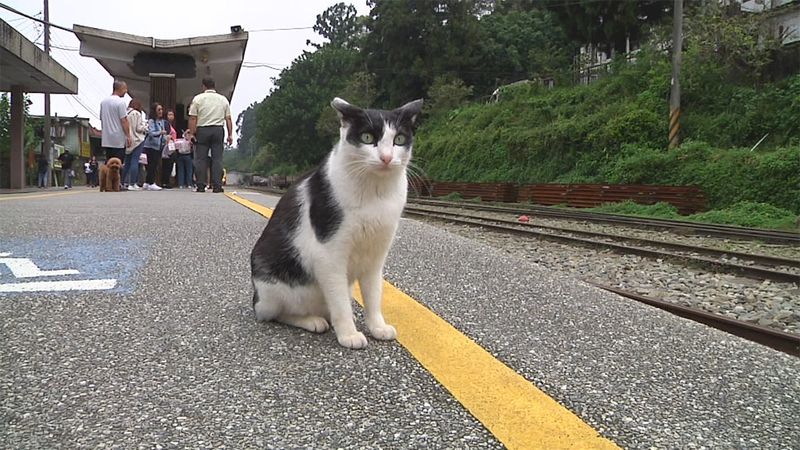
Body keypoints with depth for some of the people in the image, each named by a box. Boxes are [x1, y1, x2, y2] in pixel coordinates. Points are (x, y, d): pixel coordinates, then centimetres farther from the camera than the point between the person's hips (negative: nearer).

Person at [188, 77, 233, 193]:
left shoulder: (198, 99, 2)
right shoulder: (223, 99, 9)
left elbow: (193, 118, -3)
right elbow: (228, 119, 5)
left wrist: (192, 133, 0)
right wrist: (230, 135, 7)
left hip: (202, 130, -1)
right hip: (218, 130, 1)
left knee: (200, 159, 3)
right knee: (217, 158, 2)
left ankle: (201, 185, 2)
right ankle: (217, 186, -3)